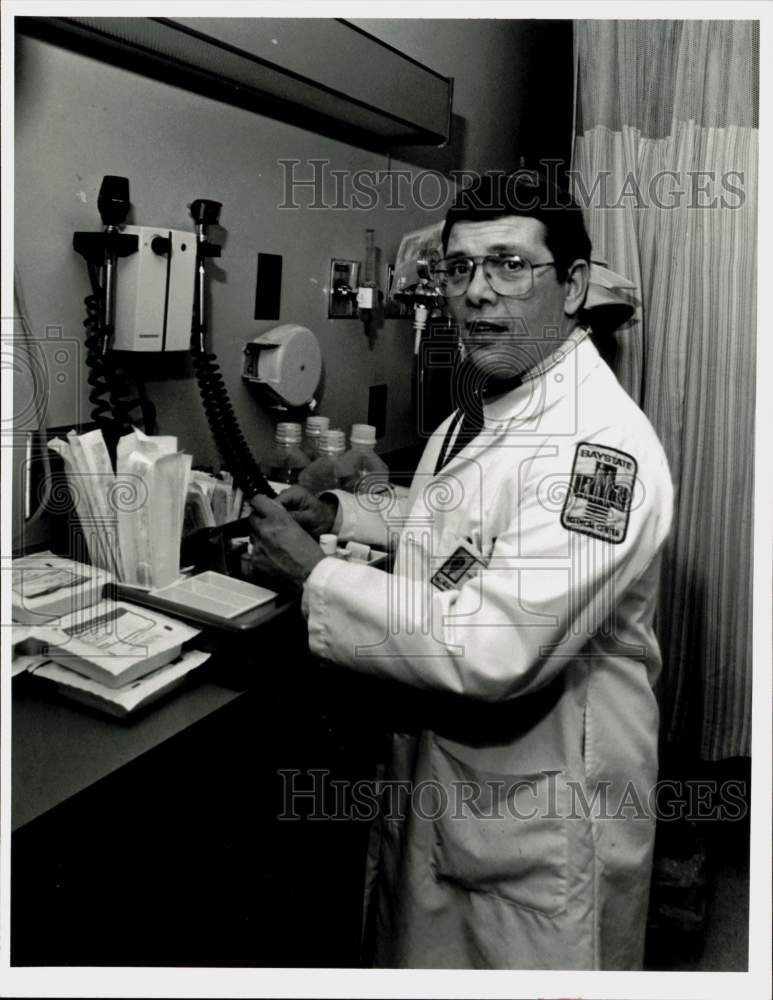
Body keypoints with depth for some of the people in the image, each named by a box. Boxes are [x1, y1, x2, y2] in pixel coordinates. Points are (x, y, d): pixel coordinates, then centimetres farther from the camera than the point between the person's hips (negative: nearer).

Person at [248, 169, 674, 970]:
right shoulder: (480, 407, 4)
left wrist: (313, 575, -25)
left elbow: (496, 648, -35)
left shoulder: (600, 442, -27)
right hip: (434, 781, 9)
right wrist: (339, 513, 5)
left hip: (541, 821, -8)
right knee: (418, 954, 27)